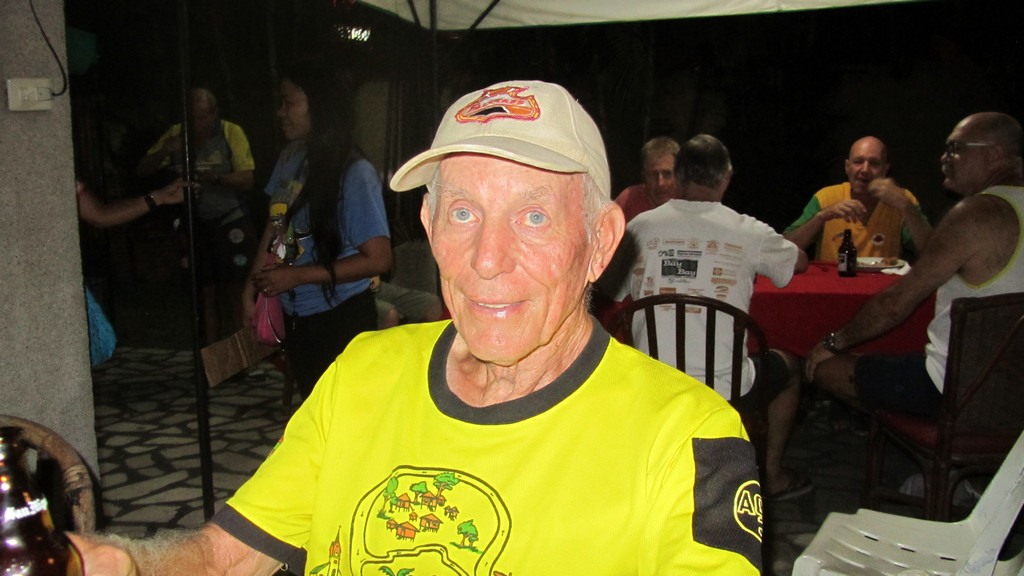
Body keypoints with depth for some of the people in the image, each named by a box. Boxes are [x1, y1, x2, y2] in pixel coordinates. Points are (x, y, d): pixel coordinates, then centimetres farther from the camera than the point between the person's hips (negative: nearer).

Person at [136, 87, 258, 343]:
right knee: (206, 294, 9)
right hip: (196, 225, 3)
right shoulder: (176, 135, 0)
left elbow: (248, 180, -13)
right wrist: (165, 151, -20)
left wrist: (217, 178, -31)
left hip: (230, 223, -3)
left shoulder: (231, 132, -9)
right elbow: (142, 170, -1)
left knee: (235, 293, -4)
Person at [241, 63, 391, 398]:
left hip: (340, 320, -7)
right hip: (296, 316, 7)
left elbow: (377, 258, -22)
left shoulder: (354, 174, -20)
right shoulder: (291, 158, 1)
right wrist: (252, 286, 6)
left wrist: (294, 276, -19)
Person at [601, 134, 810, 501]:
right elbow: (801, 262, 16)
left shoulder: (639, 227, -2)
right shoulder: (747, 232, -5)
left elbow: (609, 292, 11)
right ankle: (773, 475, 38)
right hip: (723, 388, -2)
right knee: (788, 367, 29)